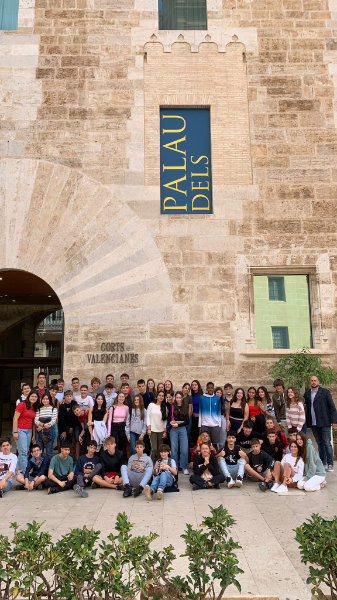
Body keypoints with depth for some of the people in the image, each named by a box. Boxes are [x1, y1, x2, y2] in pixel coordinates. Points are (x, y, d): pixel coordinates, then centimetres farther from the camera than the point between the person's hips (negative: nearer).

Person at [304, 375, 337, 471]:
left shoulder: (325, 392, -2)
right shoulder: (307, 394, 8)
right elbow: (306, 408, 8)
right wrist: (306, 421, 1)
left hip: (324, 423, -3)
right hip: (313, 423, 4)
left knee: (327, 443, -1)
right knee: (319, 444, 11)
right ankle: (322, 463, 21)